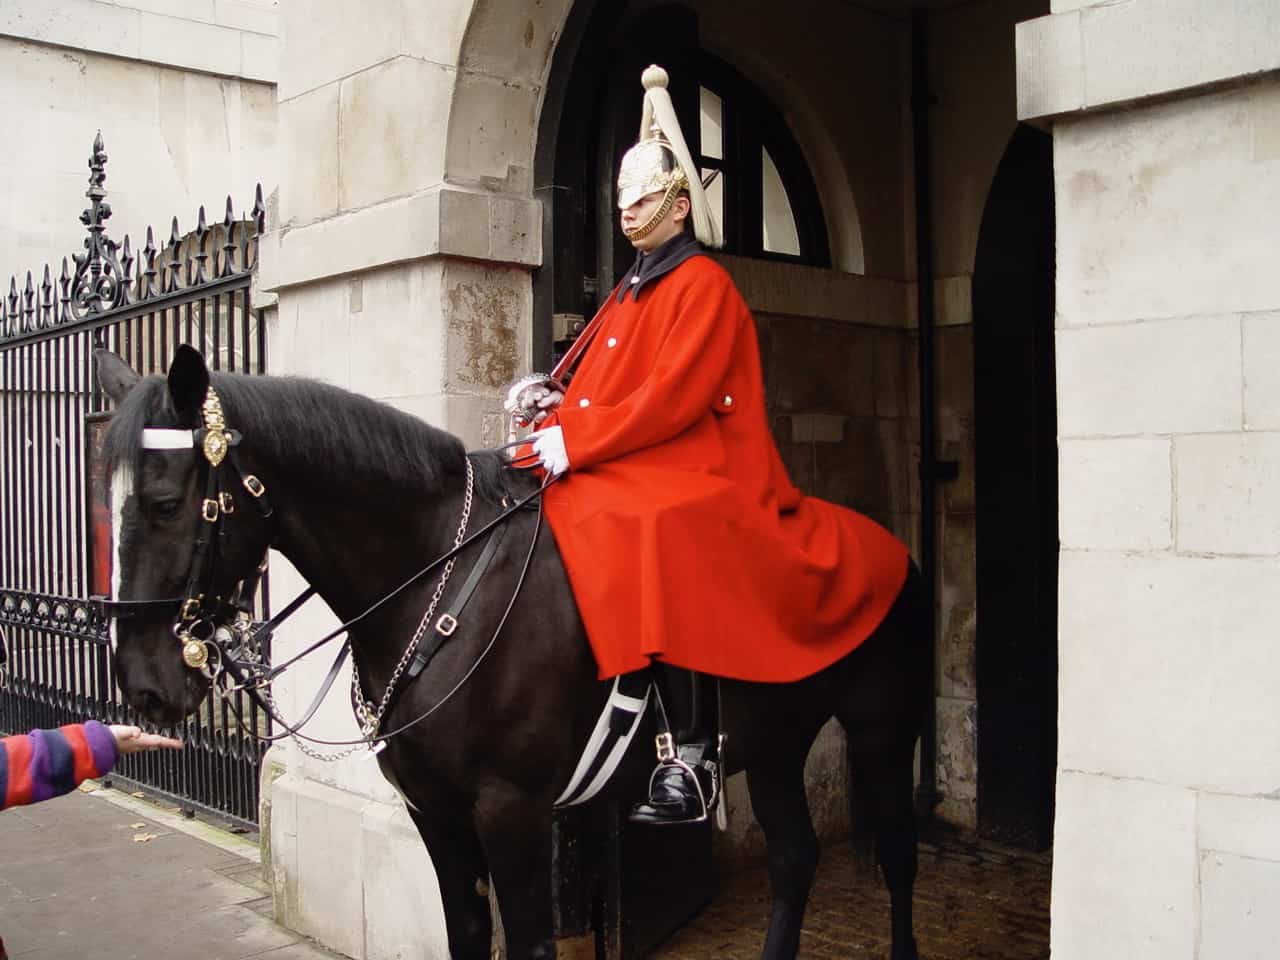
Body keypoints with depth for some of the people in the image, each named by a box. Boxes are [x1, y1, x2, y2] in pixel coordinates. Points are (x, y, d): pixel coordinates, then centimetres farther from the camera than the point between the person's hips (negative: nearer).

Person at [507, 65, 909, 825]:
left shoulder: (702, 285, -4)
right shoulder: (631, 292, 22)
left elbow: (672, 398, -16)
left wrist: (574, 442, -19)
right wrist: (549, 393, 2)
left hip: (689, 473, -10)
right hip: (615, 475, 10)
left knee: (653, 538, -37)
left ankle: (691, 754, -32)